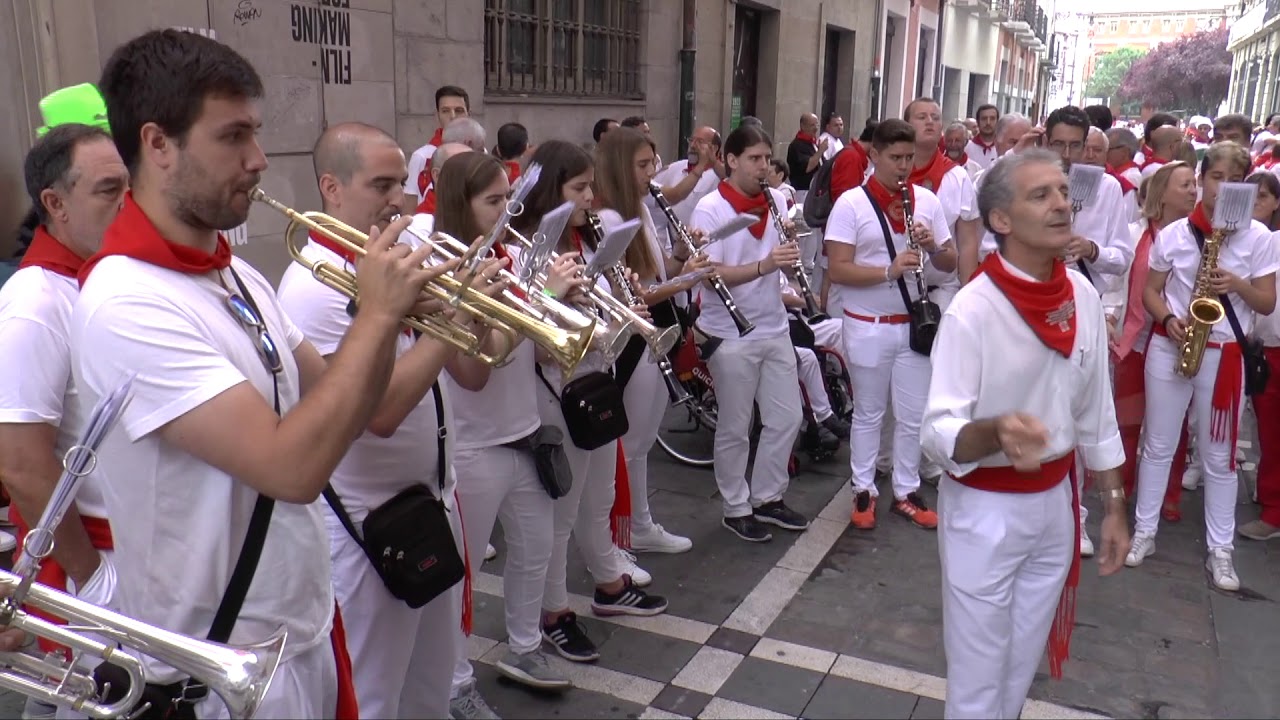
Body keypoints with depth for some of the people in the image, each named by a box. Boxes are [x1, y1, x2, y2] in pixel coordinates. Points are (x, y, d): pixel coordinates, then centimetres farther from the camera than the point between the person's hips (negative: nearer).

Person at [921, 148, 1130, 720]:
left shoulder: (1083, 296, -3)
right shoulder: (973, 309, -21)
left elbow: (1096, 412, 7)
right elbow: (937, 431, -25)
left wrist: (1113, 507, 10)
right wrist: (996, 431, -45)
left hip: (1055, 502, 5)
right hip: (984, 510, -5)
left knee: (1023, 665, 22)